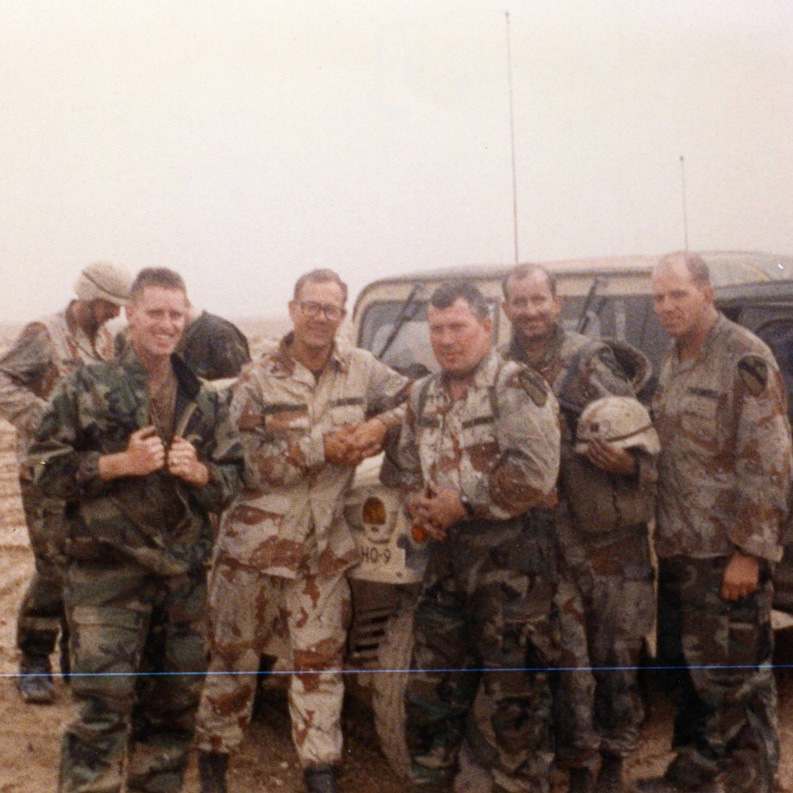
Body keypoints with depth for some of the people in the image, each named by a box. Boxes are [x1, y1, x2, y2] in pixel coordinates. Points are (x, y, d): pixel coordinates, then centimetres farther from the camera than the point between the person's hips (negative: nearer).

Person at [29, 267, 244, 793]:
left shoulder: (205, 401, 12)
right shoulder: (89, 388, 0)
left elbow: (233, 477, 14)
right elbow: (47, 468, -2)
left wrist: (199, 471, -8)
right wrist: (119, 463, -14)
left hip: (185, 572, 4)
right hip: (108, 569, -4)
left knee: (175, 704, 12)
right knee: (103, 705, -9)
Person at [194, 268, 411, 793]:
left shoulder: (362, 369, 2)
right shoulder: (258, 380, -6)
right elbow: (249, 464, -13)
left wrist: (379, 426, -9)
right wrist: (321, 448, -17)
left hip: (325, 545, 2)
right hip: (256, 542, -2)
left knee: (321, 659, 7)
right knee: (236, 653, 10)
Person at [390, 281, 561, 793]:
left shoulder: (517, 387, -9)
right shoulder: (423, 396, 14)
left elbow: (533, 472, -19)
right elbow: (407, 464, 23)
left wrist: (462, 503, -14)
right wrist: (417, 502, 1)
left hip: (511, 557, -7)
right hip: (446, 555, 7)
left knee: (512, 694, -1)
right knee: (431, 687, 14)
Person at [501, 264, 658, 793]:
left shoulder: (591, 360, -3)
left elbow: (643, 430, -6)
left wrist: (630, 461, -25)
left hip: (612, 536, -1)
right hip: (548, 541, 1)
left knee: (616, 654, 7)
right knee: (567, 660, 2)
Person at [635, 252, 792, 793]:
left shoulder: (745, 359, -13)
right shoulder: (674, 363, 12)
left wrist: (749, 551, -20)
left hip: (729, 551, -8)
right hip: (678, 547, 8)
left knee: (736, 674, 0)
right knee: (682, 665, 17)